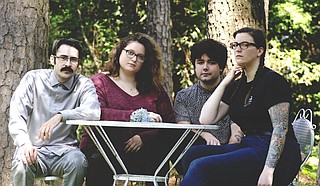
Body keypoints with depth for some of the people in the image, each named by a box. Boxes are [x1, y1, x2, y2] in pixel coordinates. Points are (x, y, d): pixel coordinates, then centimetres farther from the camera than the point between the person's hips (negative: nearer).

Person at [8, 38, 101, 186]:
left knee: (77, 161, -32)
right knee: (21, 166, -33)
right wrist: (25, 143, -27)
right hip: (33, 149, -1)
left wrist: (60, 116, -33)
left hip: (65, 150, 1)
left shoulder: (83, 85, 3)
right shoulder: (33, 78, 3)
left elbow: (94, 112, -19)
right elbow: (16, 117, -7)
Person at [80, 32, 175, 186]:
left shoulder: (154, 88, 18)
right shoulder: (100, 82, 9)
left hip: (143, 152, 2)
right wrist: (136, 116, -19)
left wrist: (143, 138, -10)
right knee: (98, 161, -37)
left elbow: (170, 123, 8)